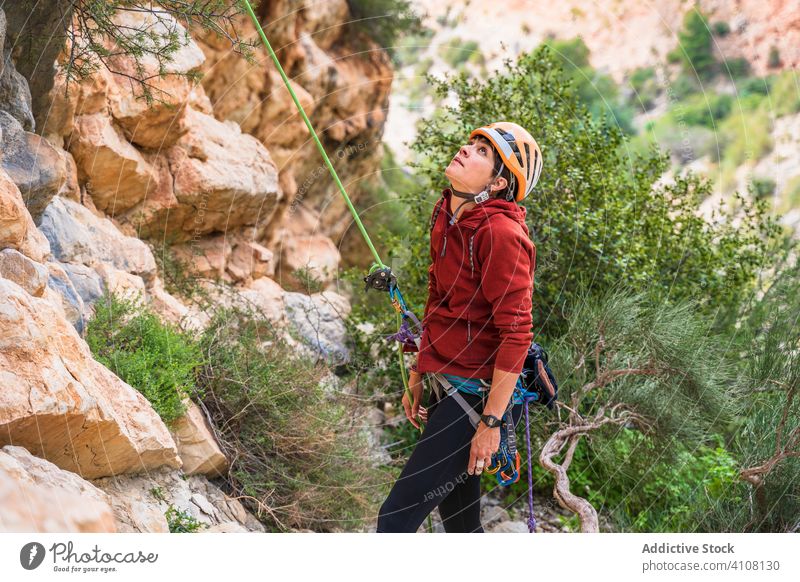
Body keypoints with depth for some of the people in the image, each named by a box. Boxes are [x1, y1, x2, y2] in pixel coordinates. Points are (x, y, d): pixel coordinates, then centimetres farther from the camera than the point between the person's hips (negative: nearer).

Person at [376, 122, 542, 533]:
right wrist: (417, 377, 19)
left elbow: (516, 334, -21)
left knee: (397, 519, -10)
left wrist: (491, 421, -21)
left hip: (480, 396, -9)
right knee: (458, 522, 18)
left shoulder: (500, 233, -20)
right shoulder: (445, 214, 7)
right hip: (447, 386, 9)